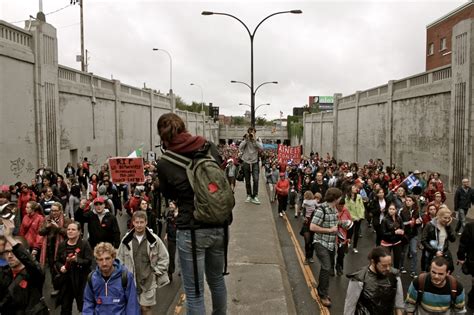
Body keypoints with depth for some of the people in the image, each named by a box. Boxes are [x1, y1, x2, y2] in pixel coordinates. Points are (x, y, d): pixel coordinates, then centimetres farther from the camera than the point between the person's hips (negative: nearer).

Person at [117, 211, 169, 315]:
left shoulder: (154, 239, -6)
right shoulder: (126, 240, -3)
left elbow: (164, 258, 1)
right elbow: (119, 259, 8)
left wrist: (156, 272, -2)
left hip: (148, 281, -1)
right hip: (130, 281, 2)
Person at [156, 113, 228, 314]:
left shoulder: (164, 164, -10)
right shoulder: (210, 147, -3)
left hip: (191, 232, -4)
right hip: (219, 226, 5)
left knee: (194, 293, 11)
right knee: (217, 280, 27)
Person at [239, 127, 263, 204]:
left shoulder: (258, 139, -1)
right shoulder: (245, 139, -1)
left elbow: (261, 147, -18)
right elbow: (240, 148, -16)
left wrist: (255, 139, -20)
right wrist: (246, 139, -20)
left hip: (255, 162, -1)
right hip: (246, 162, 1)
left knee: (256, 179, -14)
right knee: (247, 181, 10)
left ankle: (255, 196, -6)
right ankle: (249, 195, 25)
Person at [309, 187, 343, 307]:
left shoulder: (334, 209, 6)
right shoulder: (321, 209, -19)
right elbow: (312, 227, -23)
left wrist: (338, 225, 1)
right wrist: (330, 230, -19)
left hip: (331, 244, 8)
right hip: (321, 243, -8)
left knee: (327, 268, 15)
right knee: (327, 268, -10)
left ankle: (321, 291, 32)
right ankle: (324, 295, 6)